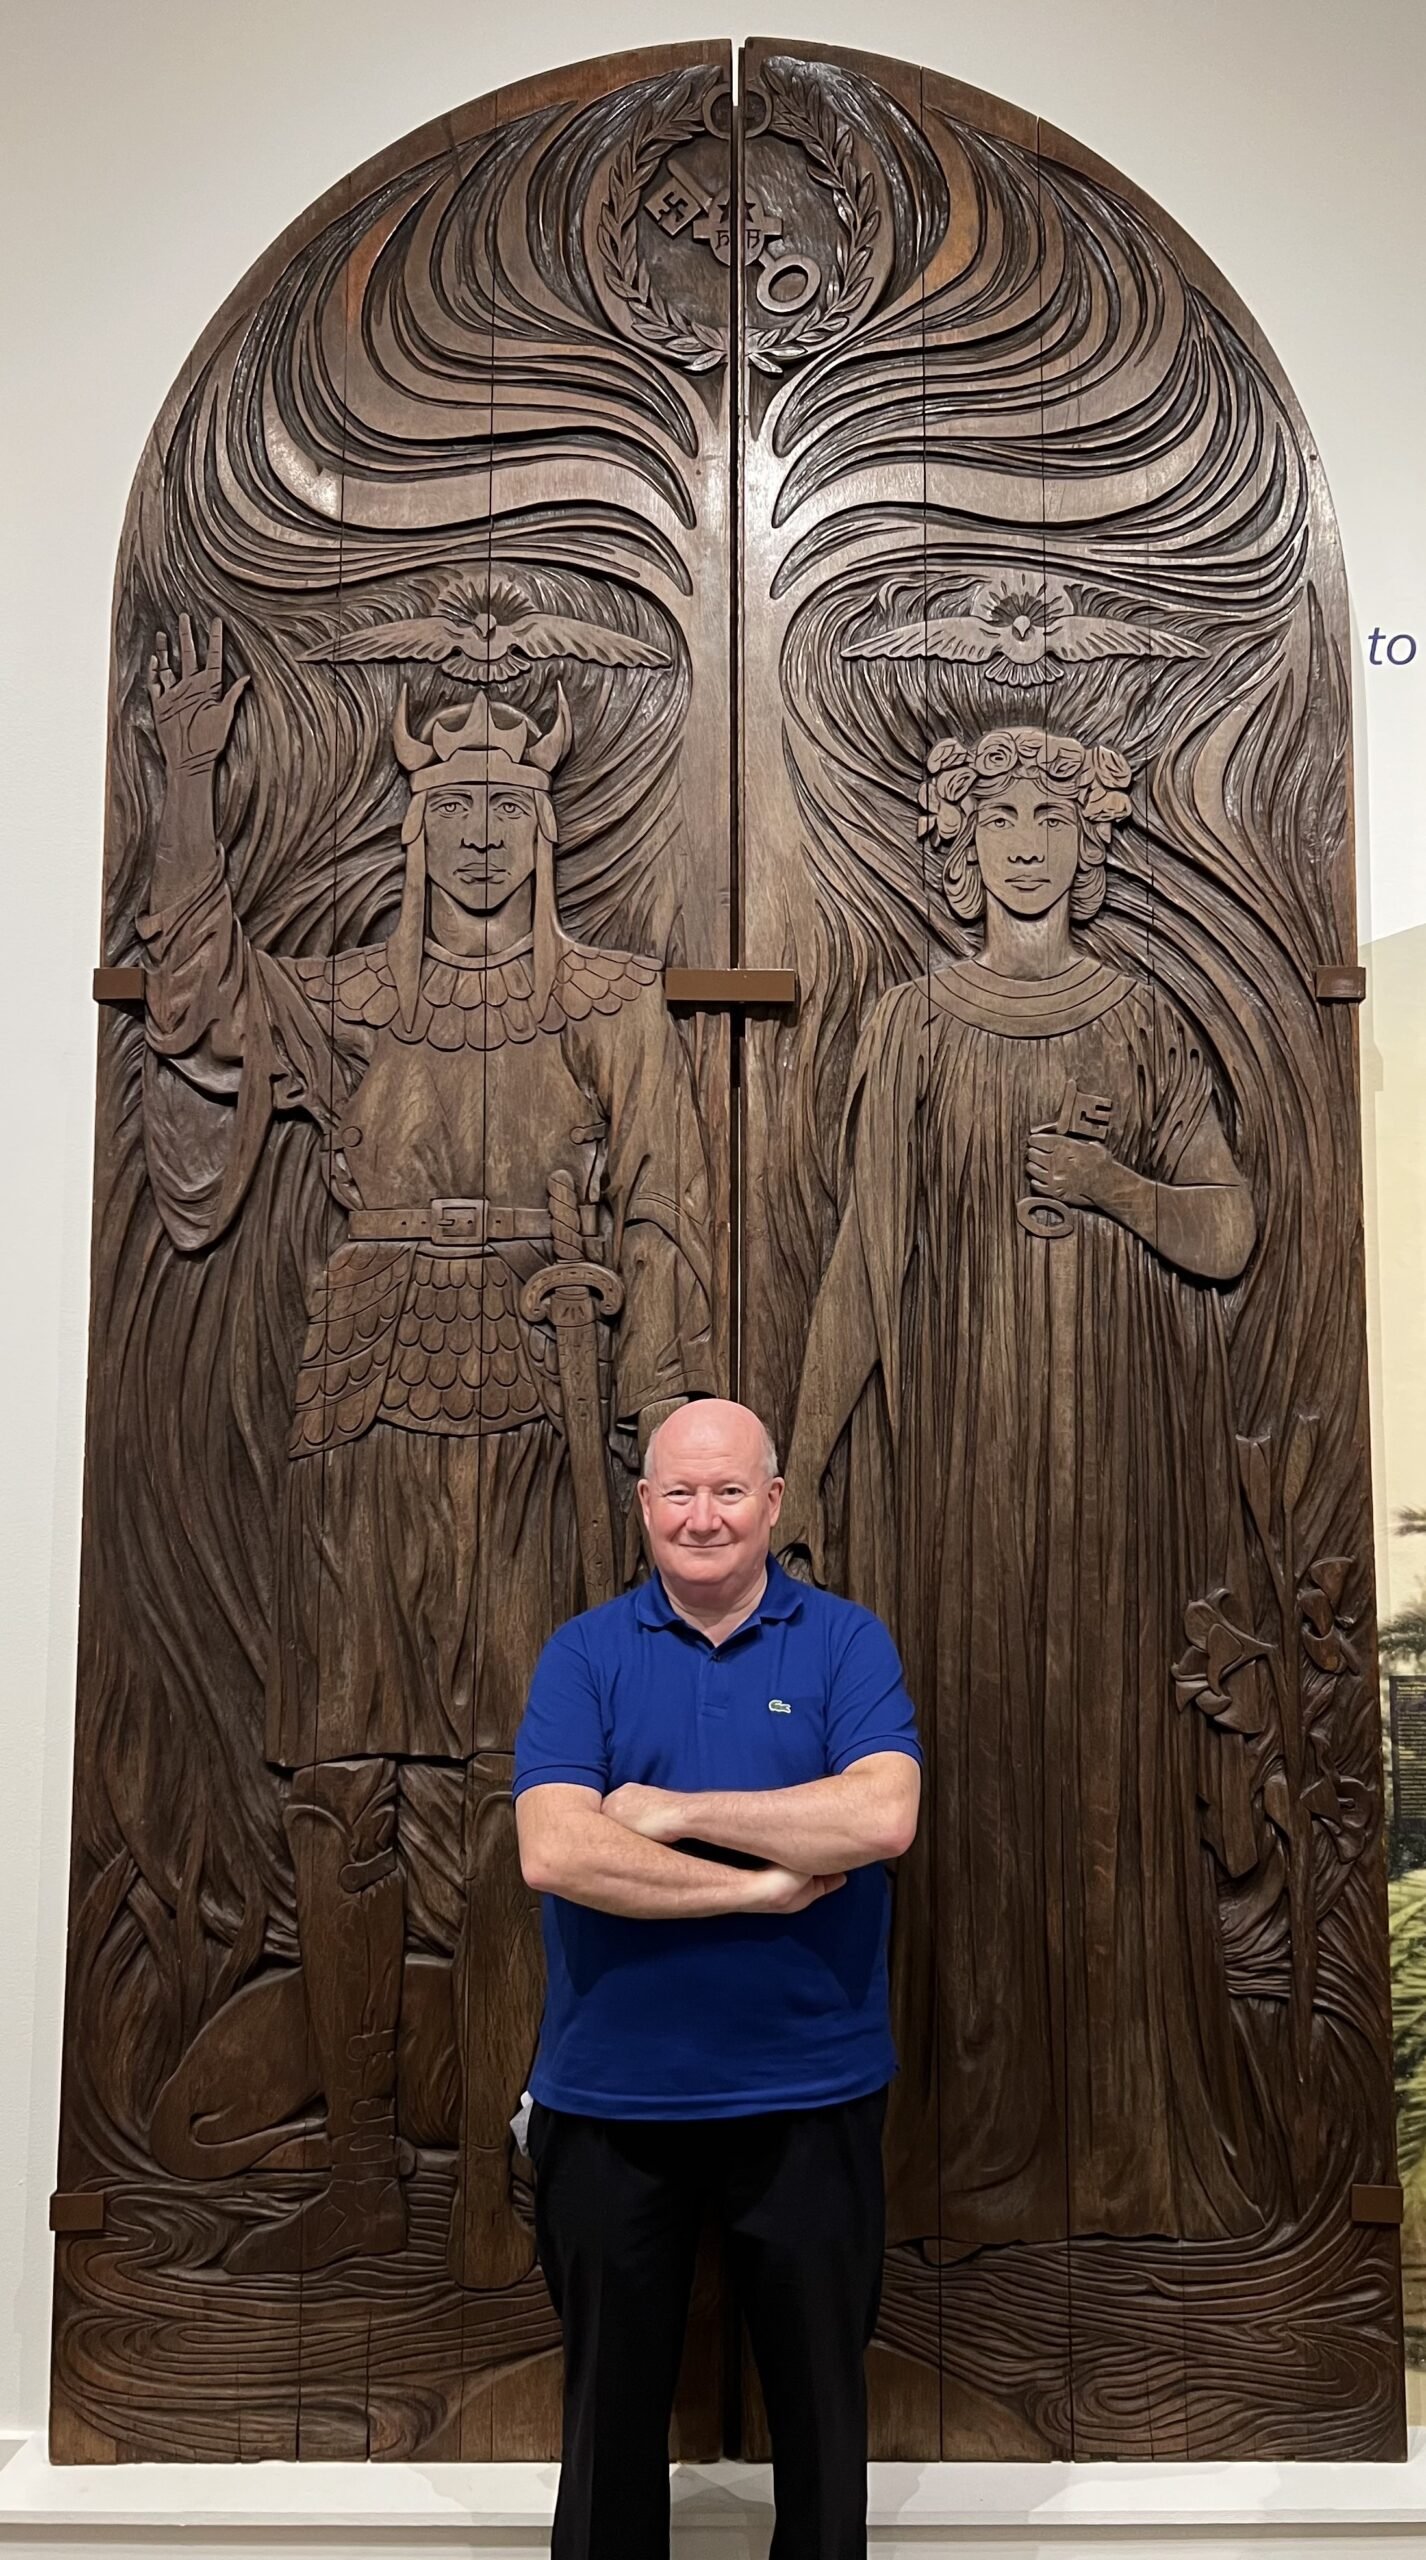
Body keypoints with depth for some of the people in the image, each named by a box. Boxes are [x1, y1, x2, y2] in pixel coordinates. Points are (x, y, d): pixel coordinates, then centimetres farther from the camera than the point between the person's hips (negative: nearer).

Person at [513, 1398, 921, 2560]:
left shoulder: (847, 1642, -4)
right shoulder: (583, 1654, -3)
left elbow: (883, 1815, -20)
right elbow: (553, 1851, -17)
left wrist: (675, 1812, -18)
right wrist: (758, 1886, -19)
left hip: (809, 2095, 0)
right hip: (610, 2098, 1)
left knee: (822, 2394, 17)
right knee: (611, 2401, 19)